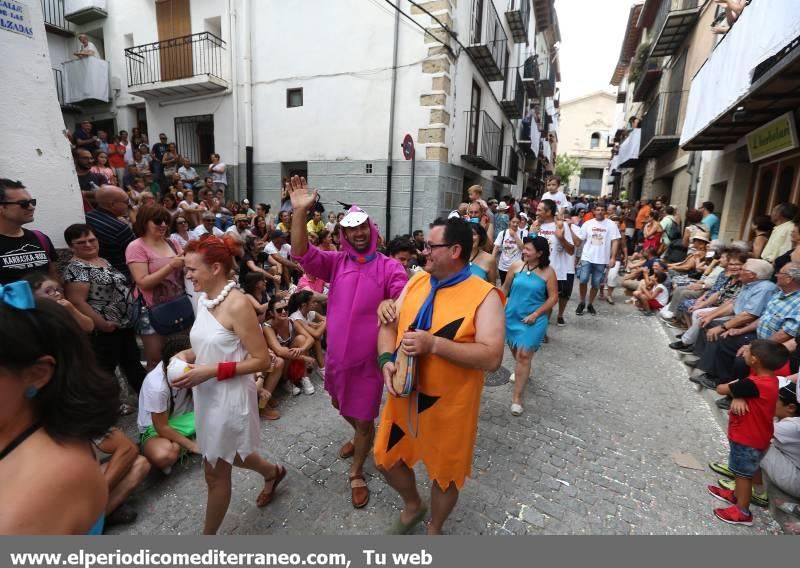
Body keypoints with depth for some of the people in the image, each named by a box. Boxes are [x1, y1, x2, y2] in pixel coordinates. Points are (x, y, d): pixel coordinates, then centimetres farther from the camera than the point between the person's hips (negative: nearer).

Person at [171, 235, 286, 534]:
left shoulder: (237, 305, -23)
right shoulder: (203, 300, 1)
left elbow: (261, 360, -21)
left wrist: (211, 371, -24)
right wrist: (186, 355, -5)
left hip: (229, 397, -8)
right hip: (207, 395, 9)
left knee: (215, 473, 12)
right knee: (227, 457, 28)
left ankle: (209, 532, 38)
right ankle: (272, 472, 55)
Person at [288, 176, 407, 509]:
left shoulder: (389, 267, -10)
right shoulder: (336, 263, -2)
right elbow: (303, 255, -17)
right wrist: (300, 212, -30)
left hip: (369, 358, -4)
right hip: (336, 353, 4)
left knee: (364, 419, 9)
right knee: (341, 405, 28)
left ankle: (356, 475, 35)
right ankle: (358, 437, 60)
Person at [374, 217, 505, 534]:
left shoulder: (484, 295, -17)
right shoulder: (417, 281, 1)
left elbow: (492, 357, -24)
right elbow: (389, 323, 6)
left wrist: (433, 344, -31)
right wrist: (387, 359, -14)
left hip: (448, 403, -5)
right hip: (403, 395, 6)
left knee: (444, 472, 16)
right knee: (387, 459, 20)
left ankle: (434, 528, 48)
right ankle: (413, 506, 52)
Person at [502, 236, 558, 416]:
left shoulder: (548, 272, -10)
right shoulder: (516, 266, -5)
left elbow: (553, 297, -7)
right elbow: (505, 288, 5)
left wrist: (535, 315, -14)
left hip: (534, 320, -3)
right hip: (512, 316, 4)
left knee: (524, 355, -7)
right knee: (515, 349, 21)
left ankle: (517, 397, 2)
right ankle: (521, 372, 54)